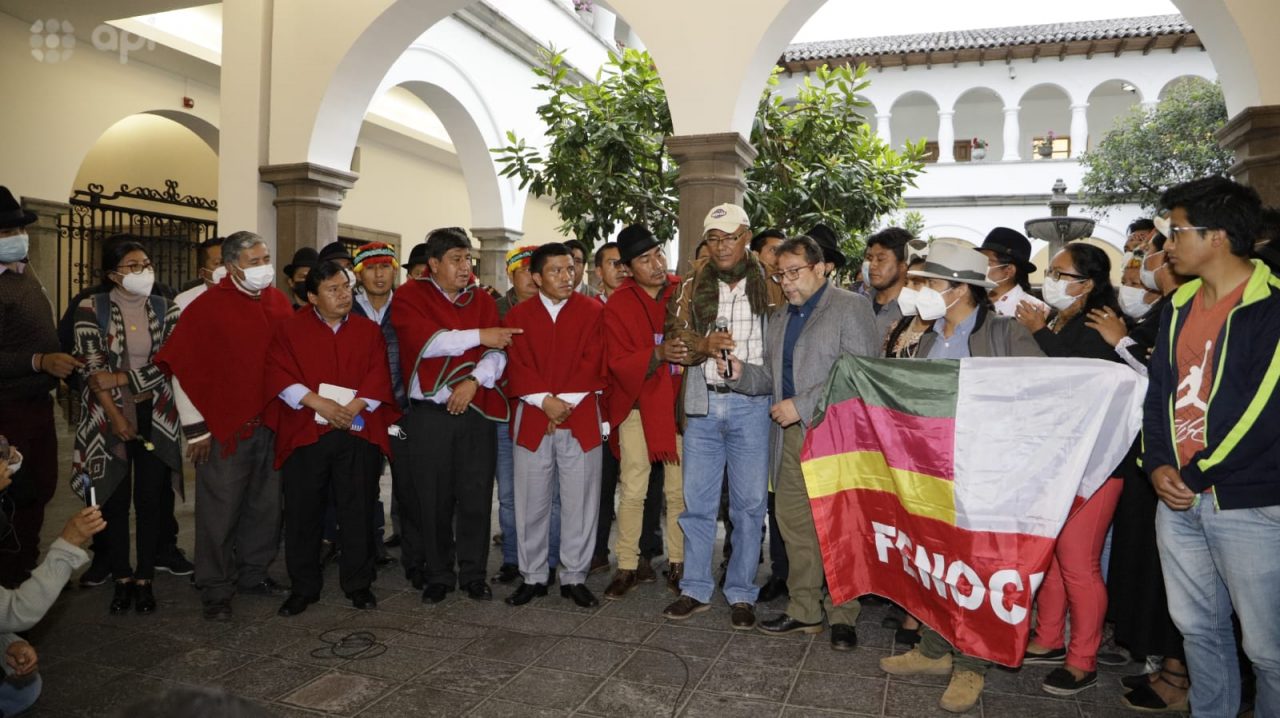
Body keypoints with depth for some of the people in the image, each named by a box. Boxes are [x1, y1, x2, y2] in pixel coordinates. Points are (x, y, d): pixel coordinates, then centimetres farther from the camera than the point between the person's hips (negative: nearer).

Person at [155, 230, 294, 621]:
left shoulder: (279, 302, 7)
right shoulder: (207, 307, -8)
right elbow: (182, 368, -7)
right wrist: (196, 428, -7)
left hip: (273, 426, 5)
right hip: (225, 427, -5)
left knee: (266, 506, 13)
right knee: (220, 511, 3)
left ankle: (253, 573, 30)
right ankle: (215, 590, 16)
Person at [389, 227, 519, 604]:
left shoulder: (483, 300, 11)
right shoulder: (409, 297, 1)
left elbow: (497, 351, 3)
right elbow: (427, 341, -14)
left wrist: (474, 380, -14)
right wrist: (479, 336, -15)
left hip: (477, 410, 2)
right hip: (428, 414, -2)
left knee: (476, 496, 4)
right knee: (432, 499, 5)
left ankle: (473, 573, 17)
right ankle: (437, 573, 20)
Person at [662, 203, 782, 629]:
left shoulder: (768, 285, 3)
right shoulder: (693, 284, 9)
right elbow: (673, 337, 3)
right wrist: (704, 344, -16)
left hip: (751, 404, -2)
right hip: (703, 402, 2)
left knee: (749, 503, 5)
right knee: (697, 501, 7)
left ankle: (741, 593, 18)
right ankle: (696, 590, 21)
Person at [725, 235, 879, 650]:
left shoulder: (850, 308, -4)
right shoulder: (780, 320, 19)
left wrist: (803, 406, -17)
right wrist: (741, 373, 1)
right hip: (791, 434, 7)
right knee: (793, 522, 9)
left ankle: (842, 616, 16)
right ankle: (804, 611, 22)